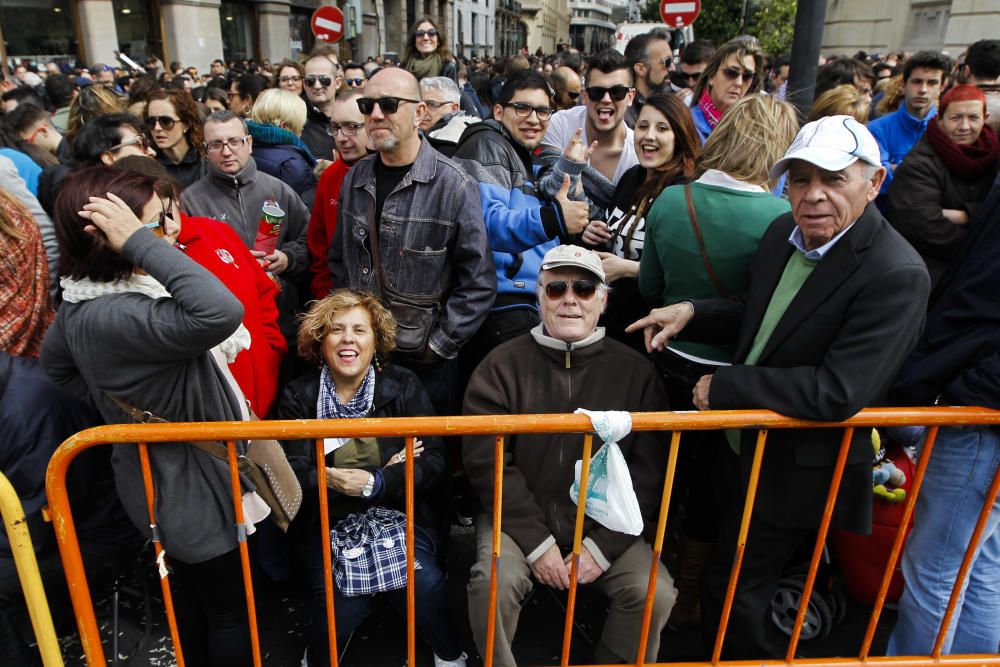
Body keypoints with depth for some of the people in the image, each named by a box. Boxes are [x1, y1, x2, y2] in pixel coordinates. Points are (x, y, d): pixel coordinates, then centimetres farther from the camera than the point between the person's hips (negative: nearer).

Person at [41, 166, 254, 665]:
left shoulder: (83, 301, -5)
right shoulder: (117, 317, -35)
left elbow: (55, 362, 14)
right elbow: (222, 313, -52)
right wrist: (141, 244, -41)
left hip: (154, 482, 9)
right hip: (196, 493, -9)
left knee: (190, 595, 31)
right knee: (230, 611, 15)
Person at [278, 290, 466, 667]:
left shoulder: (404, 386, 2)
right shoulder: (299, 397, 4)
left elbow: (434, 463, -5)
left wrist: (376, 483, -18)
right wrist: (332, 481, -19)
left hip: (402, 515, 0)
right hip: (329, 524, 0)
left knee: (422, 582, -25)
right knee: (340, 602, -23)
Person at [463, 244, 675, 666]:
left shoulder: (635, 371, -1)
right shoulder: (503, 366, -5)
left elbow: (649, 472, -2)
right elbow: (486, 463, -8)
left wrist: (601, 547, -10)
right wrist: (538, 543, -14)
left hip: (603, 525, 2)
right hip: (518, 519, -1)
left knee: (654, 592, -19)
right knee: (494, 582, -26)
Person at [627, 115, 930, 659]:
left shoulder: (897, 276, -26)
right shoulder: (784, 232, -3)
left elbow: (839, 392, -31)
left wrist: (726, 385, -24)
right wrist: (692, 312, -5)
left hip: (797, 468, -7)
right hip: (744, 445, 8)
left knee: (731, 588, 8)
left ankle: (755, 655, 39)